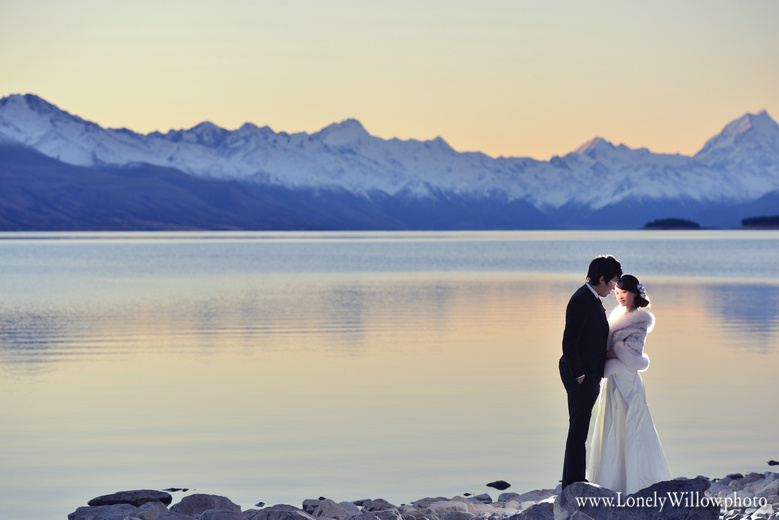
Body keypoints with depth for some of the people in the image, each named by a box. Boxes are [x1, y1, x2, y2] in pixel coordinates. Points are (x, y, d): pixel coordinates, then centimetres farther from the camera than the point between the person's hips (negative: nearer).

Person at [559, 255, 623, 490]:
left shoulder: (594, 300, 13)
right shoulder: (580, 301, -18)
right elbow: (569, 343, -20)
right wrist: (579, 376, -18)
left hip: (590, 376, 10)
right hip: (581, 376, -10)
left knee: (580, 429, 14)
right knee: (578, 430, -6)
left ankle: (574, 484, 21)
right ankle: (573, 484, -1)